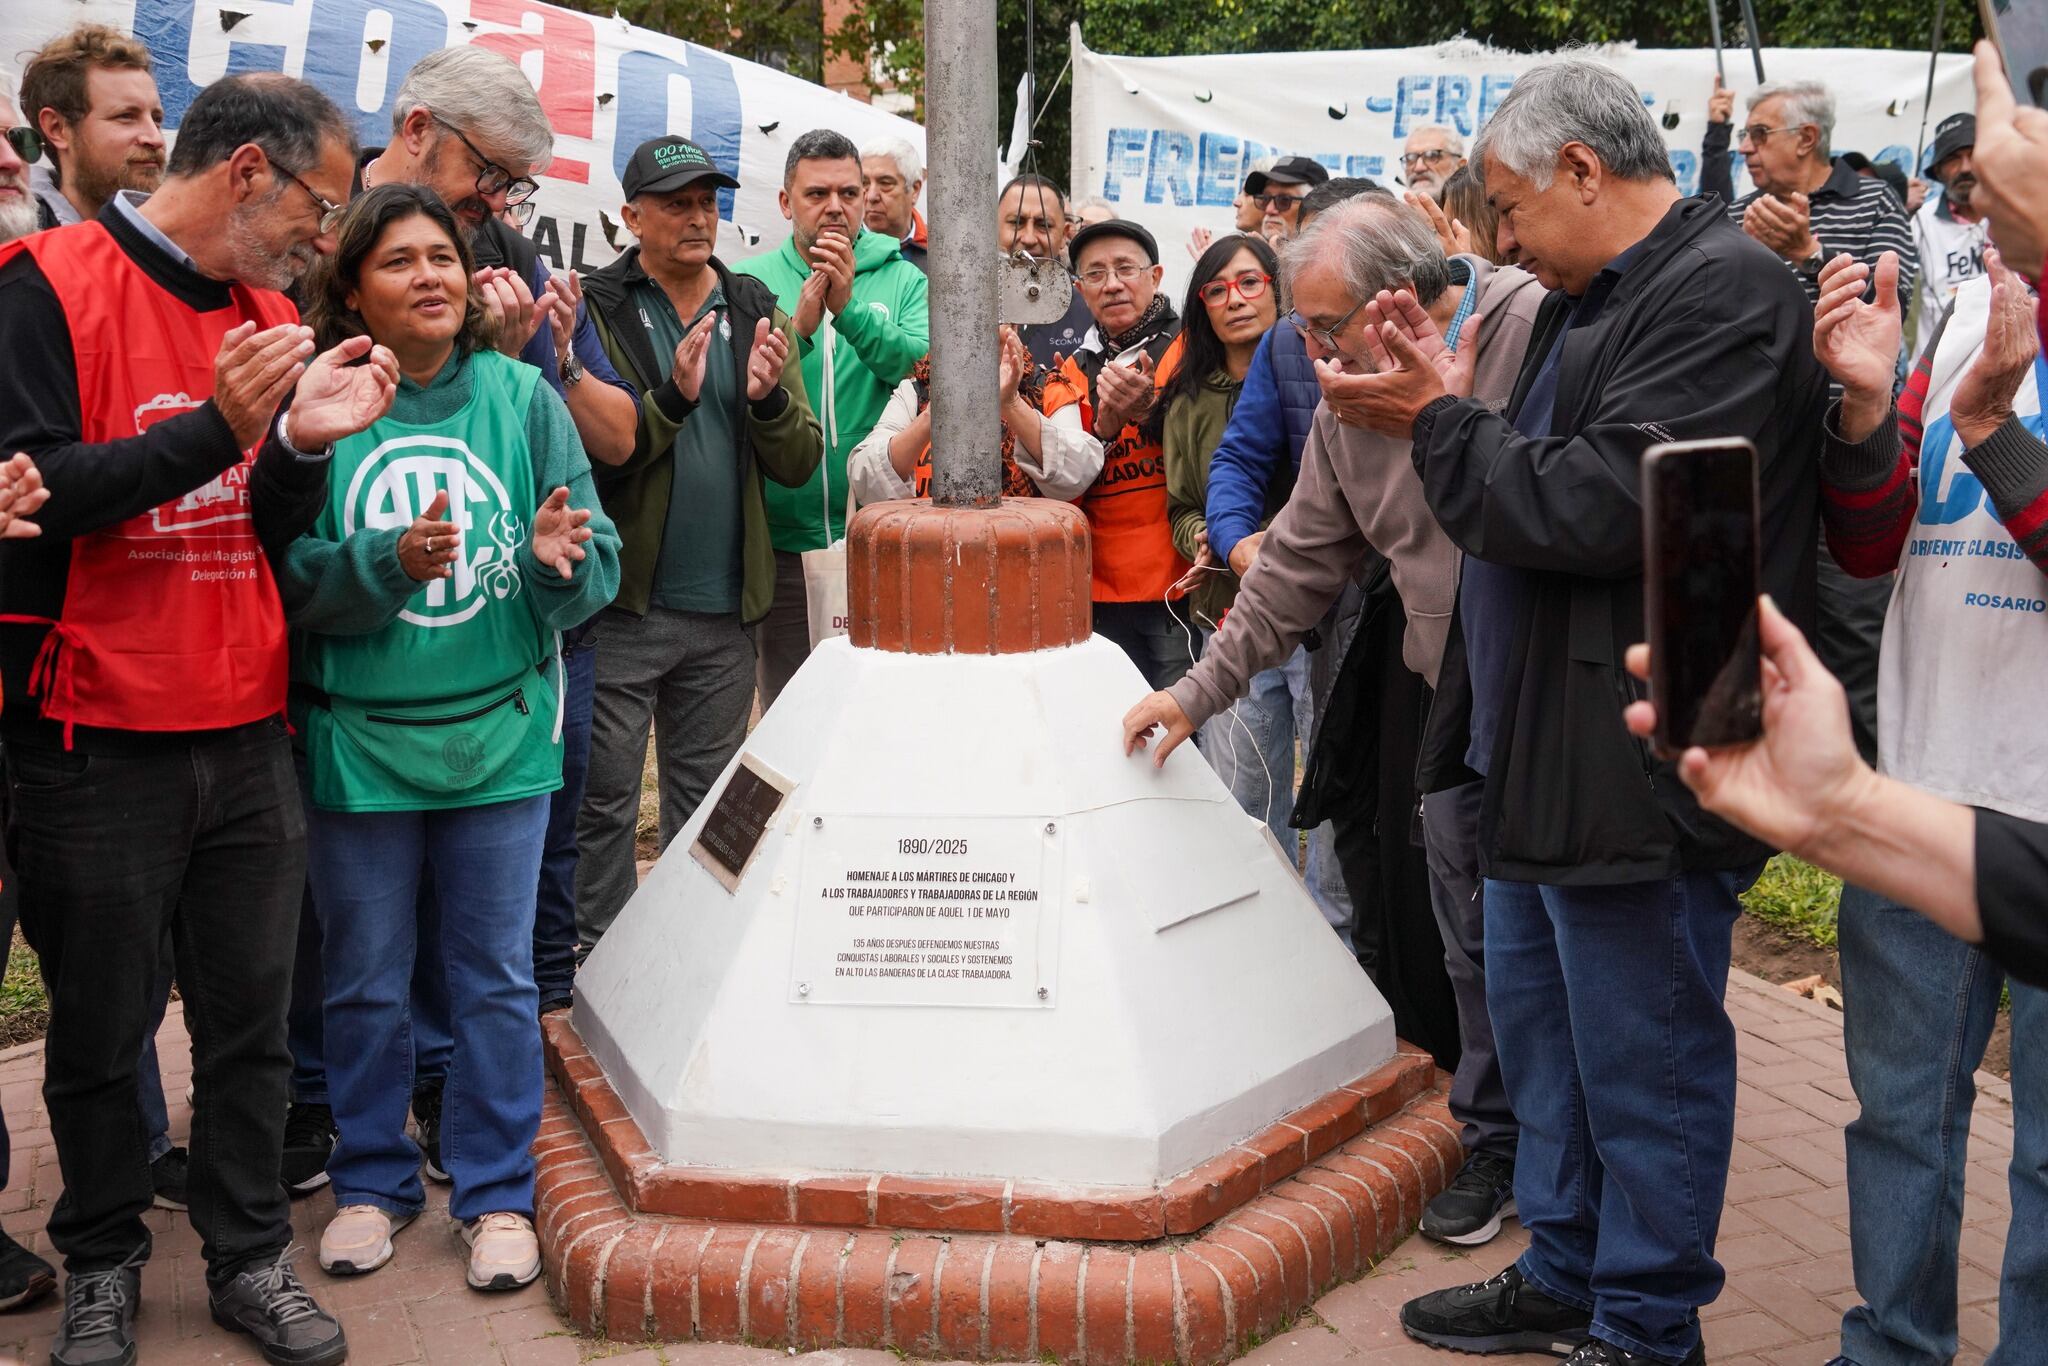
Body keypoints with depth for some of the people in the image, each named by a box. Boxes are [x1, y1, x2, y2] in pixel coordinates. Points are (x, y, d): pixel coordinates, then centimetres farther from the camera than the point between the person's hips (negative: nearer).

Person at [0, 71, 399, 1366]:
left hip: (248, 735, 5)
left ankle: (252, 1256, 26)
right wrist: (215, 428, -22)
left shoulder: (274, 318, 11)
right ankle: (104, 1260, 29)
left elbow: (269, 534, 11)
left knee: (252, 1017, 11)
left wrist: (307, 443, -9)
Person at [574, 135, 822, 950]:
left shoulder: (756, 314, 8)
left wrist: (769, 397, -15)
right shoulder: (596, 310, -4)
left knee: (706, 806, 15)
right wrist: (673, 398, -25)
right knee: (605, 801, 4)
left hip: (725, 608, 4)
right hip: (622, 603, -4)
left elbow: (800, 464, 4)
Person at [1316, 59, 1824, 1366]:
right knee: (1538, 1016, 20)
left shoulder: (1723, 293, -16)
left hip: (1639, 759, -10)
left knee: (1643, 1051, 4)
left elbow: (1596, 505, -25)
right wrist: (1443, 402, 1)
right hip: (1541, 743, 10)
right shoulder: (1589, 299, 15)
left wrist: (1444, 419, -12)